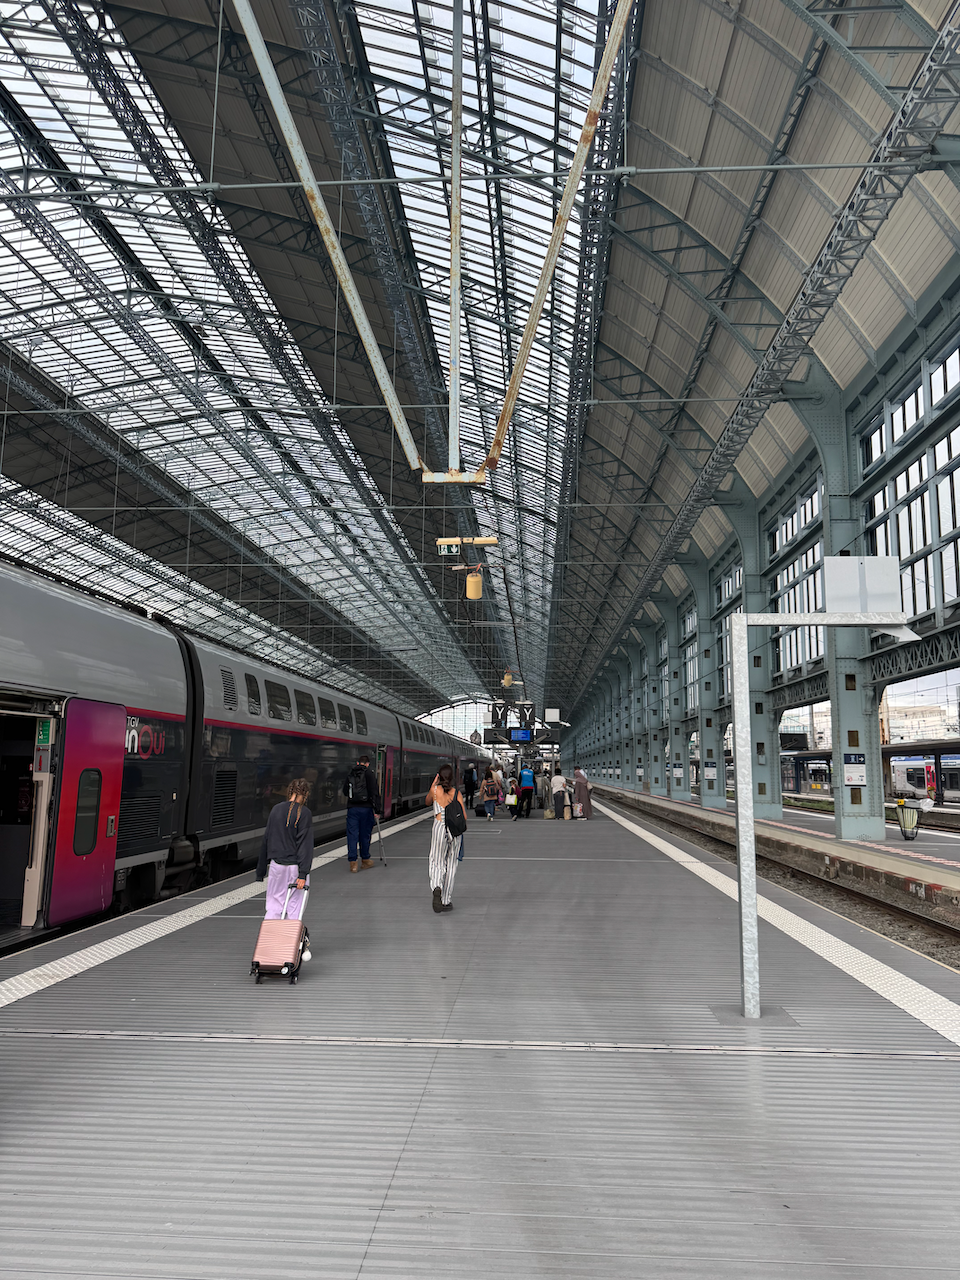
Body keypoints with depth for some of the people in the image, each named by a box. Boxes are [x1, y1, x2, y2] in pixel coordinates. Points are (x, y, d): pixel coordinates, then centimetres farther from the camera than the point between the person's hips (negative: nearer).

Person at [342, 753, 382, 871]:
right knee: (365, 834, 9)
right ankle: (365, 860, 21)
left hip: (352, 808, 2)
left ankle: (352, 862, -3)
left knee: (352, 835, 3)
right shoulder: (369, 773, -3)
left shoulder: (350, 774, 9)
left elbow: (345, 791, 15)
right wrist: (377, 809, -6)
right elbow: (374, 792, -8)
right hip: (366, 808, -2)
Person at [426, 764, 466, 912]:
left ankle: (436, 888, -25)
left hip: (439, 827, -1)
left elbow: (428, 802, 22)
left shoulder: (435, 790, -1)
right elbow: (464, 817, 0)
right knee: (451, 864, 12)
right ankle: (446, 901, 16)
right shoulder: (457, 793, 2)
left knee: (437, 862, 5)